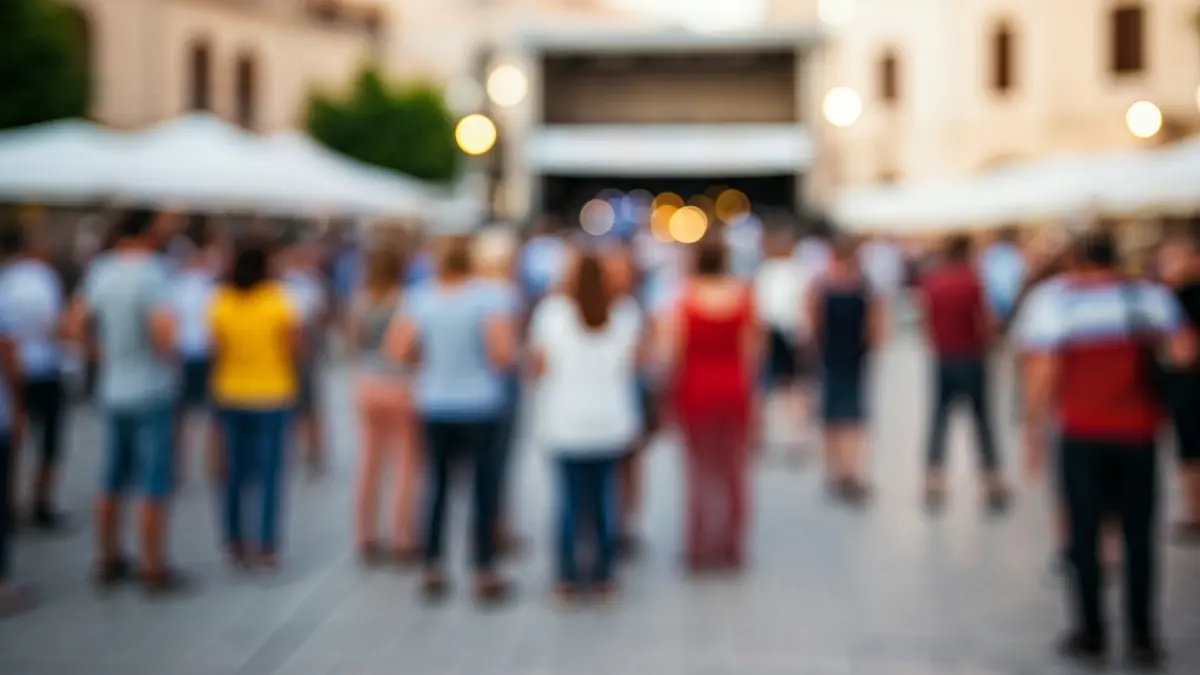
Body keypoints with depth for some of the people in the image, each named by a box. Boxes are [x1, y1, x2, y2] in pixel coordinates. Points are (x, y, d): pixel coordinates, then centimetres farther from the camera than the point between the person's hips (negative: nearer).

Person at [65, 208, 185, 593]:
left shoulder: (101, 270, 4)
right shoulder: (152, 274, -19)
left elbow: (75, 325, 11)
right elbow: (163, 332, -29)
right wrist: (171, 357, -9)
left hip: (112, 389, 7)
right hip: (151, 392, -7)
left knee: (113, 481, 16)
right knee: (155, 485, 0)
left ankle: (108, 561, 25)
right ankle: (154, 571, 5)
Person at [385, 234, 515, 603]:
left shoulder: (420, 298, -1)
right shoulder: (486, 297, -10)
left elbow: (397, 349, -5)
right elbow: (503, 349, -19)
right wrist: (500, 363, 3)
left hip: (434, 404, 3)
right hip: (479, 404, -3)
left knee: (436, 485, 11)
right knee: (483, 487, 4)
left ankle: (433, 571, 15)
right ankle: (486, 574, 6)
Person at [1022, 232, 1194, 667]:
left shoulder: (1053, 302, -3)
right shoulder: (1149, 295, 1)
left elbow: (1043, 374, -9)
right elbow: (1183, 353, -9)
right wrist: (1153, 342, 12)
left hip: (1082, 434, -1)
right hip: (1137, 434, 1)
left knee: (1084, 536, 7)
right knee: (1139, 537, 8)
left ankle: (1091, 636, 11)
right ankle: (1142, 639, 11)